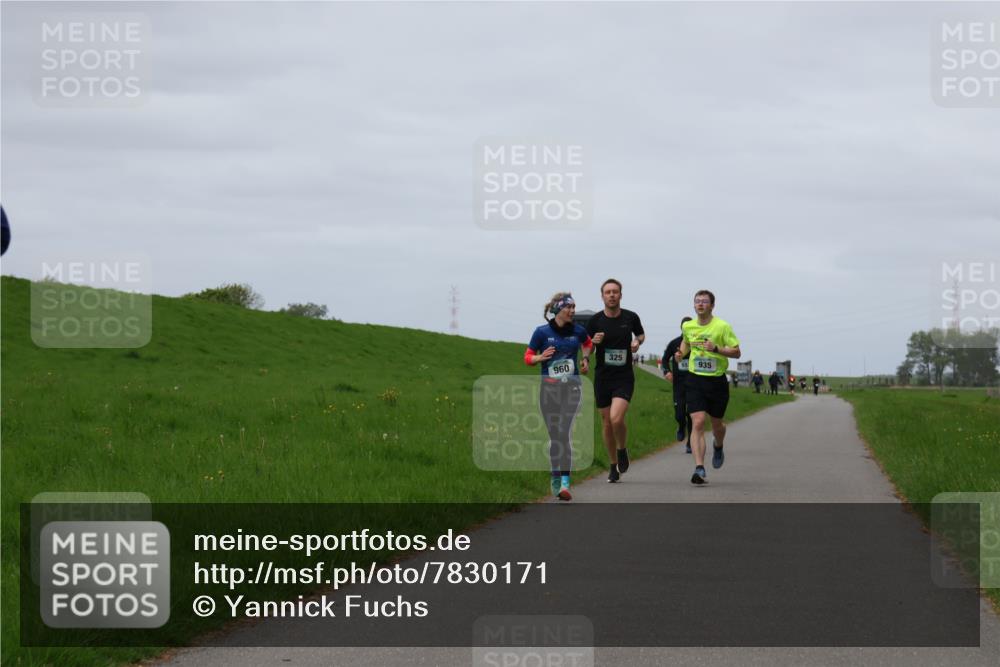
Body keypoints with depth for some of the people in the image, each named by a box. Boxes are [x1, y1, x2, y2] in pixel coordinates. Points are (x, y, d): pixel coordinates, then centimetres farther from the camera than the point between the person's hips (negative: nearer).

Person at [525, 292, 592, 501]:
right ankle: (556, 479, 21)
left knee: (565, 432, -15)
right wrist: (540, 357, -16)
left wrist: (586, 359, 10)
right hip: (549, 388, 0)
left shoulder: (577, 331, 3)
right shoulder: (542, 332, -3)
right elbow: (528, 357, 4)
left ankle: (565, 482, -21)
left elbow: (587, 344, 26)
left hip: (572, 387, 0)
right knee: (554, 435, 6)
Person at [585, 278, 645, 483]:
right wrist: (594, 342, -16)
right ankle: (613, 466, 22)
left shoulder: (631, 317, -2)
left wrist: (637, 341, -2)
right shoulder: (595, 320, -2)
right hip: (602, 377, 2)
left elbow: (641, 334, 20)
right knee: (606, 423, 7)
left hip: (624, 377, -2)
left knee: (616, 418, -21)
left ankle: (622, 450, 9)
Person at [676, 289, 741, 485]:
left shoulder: (722, 326, -9)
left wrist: (716, 348, -23)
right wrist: (681, 353, 5)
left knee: (716, 423, 14)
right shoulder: (687, 326, 3)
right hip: (695, 380, 1)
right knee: (697, 423, -14)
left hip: (717, 380, -1)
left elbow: (737, 352, -8)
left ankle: (718, 448, 50)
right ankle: (699, 468, -19)